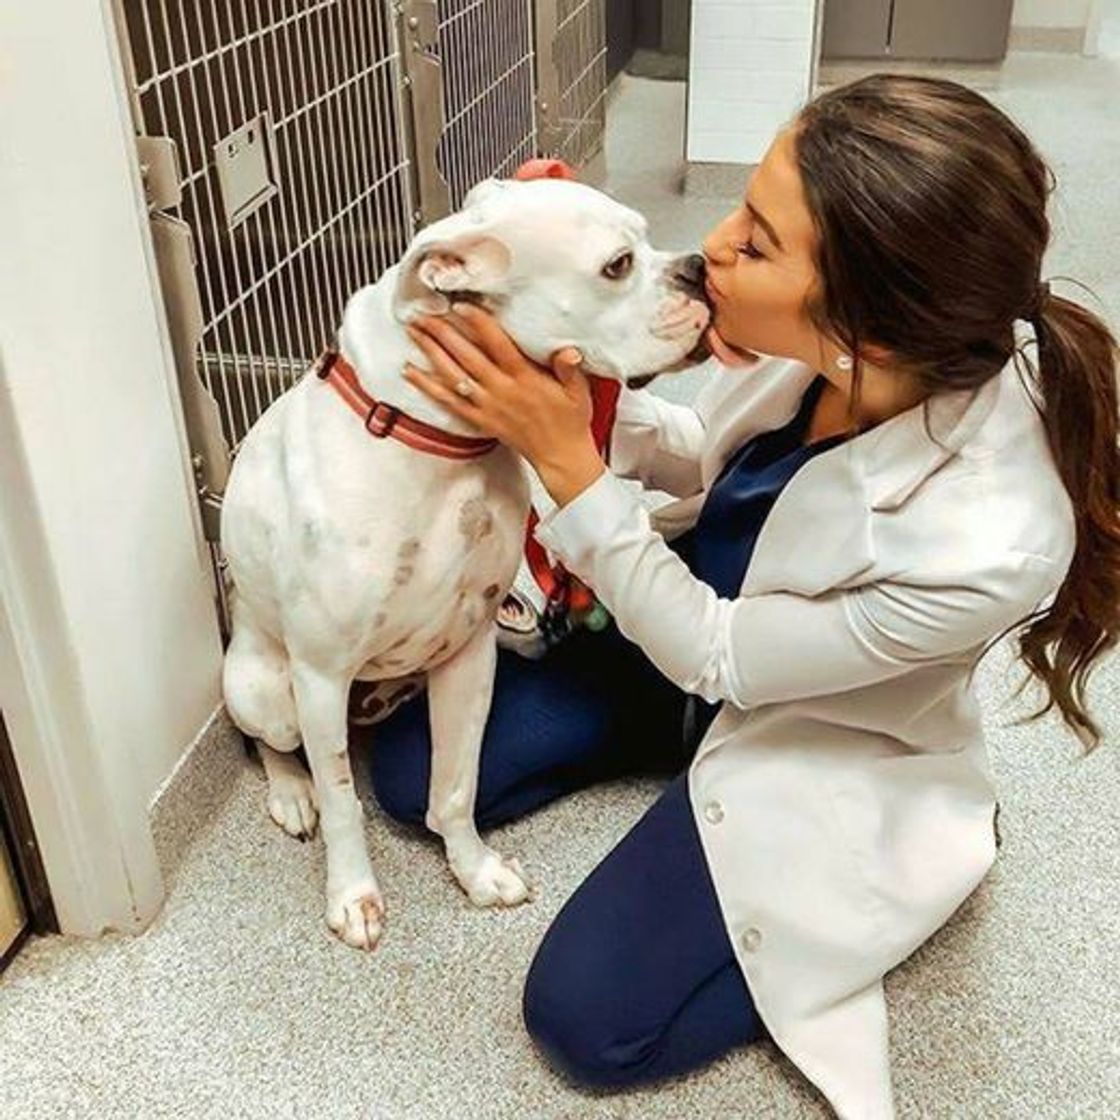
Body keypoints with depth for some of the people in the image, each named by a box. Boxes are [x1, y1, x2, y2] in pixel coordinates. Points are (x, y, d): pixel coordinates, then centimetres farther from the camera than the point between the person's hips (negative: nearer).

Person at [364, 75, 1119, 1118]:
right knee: (411, 769, 3)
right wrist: (581, 392, -21)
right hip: (689, 625, 6)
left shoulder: (985, 543, -39)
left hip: (807, 749, -5)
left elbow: (717, 656, -25)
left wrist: (562, 458, -31)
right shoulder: (817, 340, -23)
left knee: (588, 1024, -9)